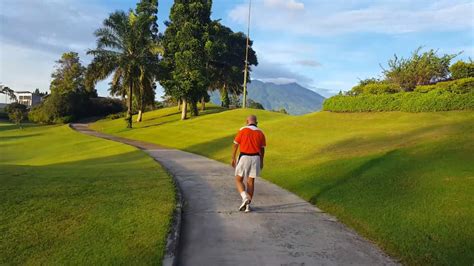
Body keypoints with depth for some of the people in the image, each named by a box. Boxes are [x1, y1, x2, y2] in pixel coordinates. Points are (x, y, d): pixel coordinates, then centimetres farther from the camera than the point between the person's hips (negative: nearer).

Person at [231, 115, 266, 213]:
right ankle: (247, 205, 11)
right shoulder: (260, 133, 5)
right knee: (251, 182, 10)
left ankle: (245, 198, -12)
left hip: (244, 157, -3)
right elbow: (262, 149, 10)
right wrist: (261, 161, 21)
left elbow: (235, 145, -4)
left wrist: (233, 158, 6)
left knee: (238, 180, 9)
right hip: (255, 158, 3)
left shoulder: (242, 130, -5)